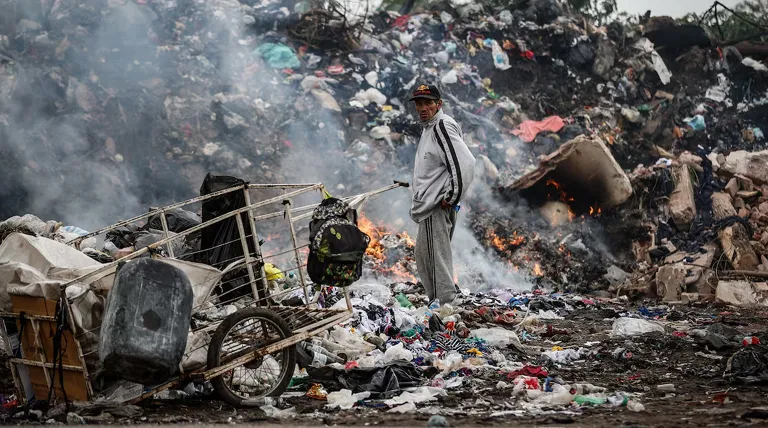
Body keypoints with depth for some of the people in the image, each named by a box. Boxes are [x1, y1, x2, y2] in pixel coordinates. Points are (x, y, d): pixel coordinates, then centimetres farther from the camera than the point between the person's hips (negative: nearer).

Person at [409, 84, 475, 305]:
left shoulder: (443, 126, -15)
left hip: (438, 206, -11)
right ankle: (436, 299, 28)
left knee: (437, 256, -8)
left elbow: (465, 163, -24)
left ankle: (444, 301, -4)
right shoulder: (428, 128, 17)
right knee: (422, 254, 18)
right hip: (430, 205, 11)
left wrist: (452, 197, -20)